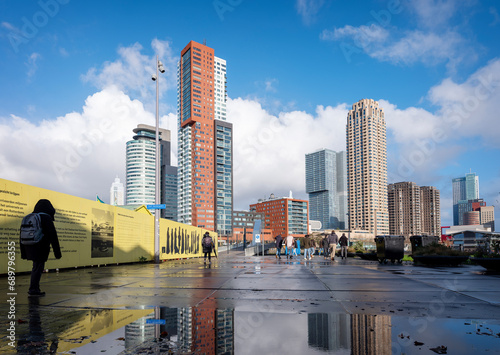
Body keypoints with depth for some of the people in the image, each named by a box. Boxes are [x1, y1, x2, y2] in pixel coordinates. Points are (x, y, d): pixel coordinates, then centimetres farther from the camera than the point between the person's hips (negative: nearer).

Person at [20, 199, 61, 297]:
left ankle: (34, 288, 20)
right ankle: (33, 290, 1)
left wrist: (23, 253, 20)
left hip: (30, 248, 7)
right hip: (41, 248, -7)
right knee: (38, 268, -1)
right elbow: (53, 236, -12)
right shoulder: (46, 218, -10)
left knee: (36, 268, 17)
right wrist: (57, 252, -9)